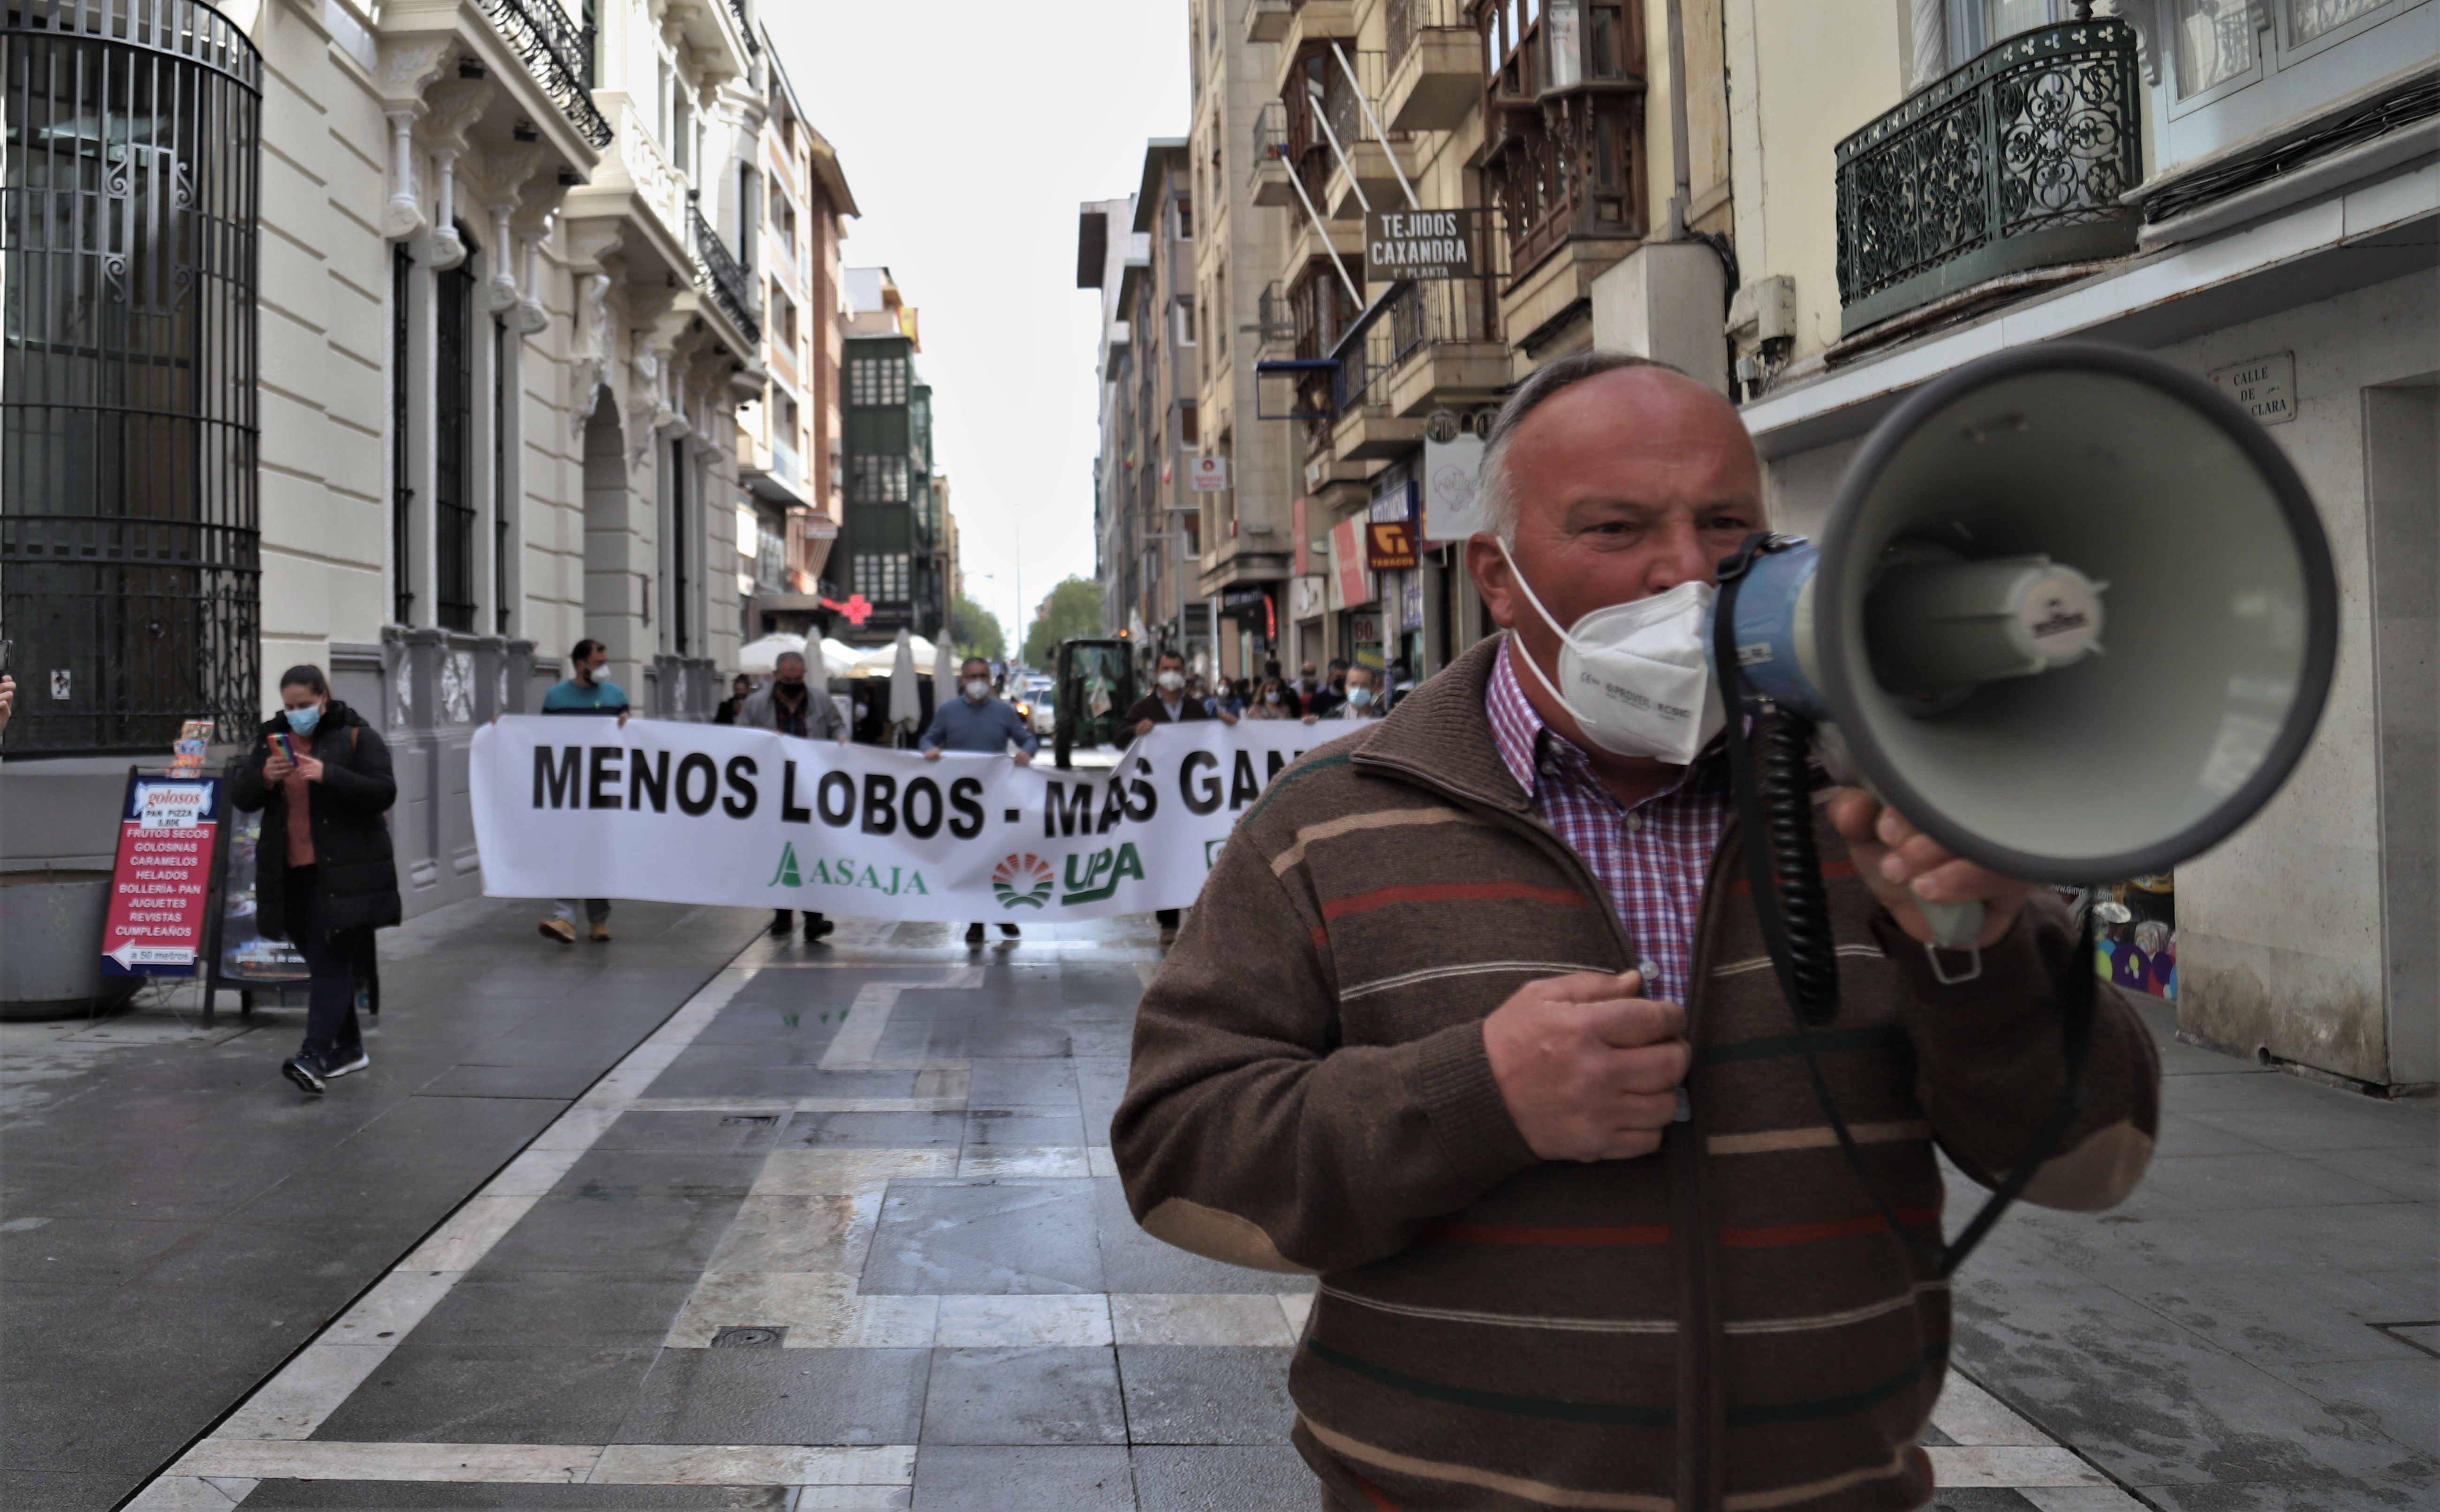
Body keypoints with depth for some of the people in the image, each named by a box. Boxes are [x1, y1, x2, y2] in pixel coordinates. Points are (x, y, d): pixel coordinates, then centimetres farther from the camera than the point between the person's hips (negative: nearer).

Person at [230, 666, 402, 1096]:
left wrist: (328, 775, -24)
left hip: (343, 873, -6)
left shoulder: (357, 736, -4)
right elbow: (240, 797, 10)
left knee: (331, 961, -13)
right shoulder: (270, 738, 12)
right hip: (290, 874, 6)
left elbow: (384, 792, -12)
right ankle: (349, 1048, 24)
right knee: (324, 962, 13)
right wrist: (264, 777, -12)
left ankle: (316, 1055, -22)